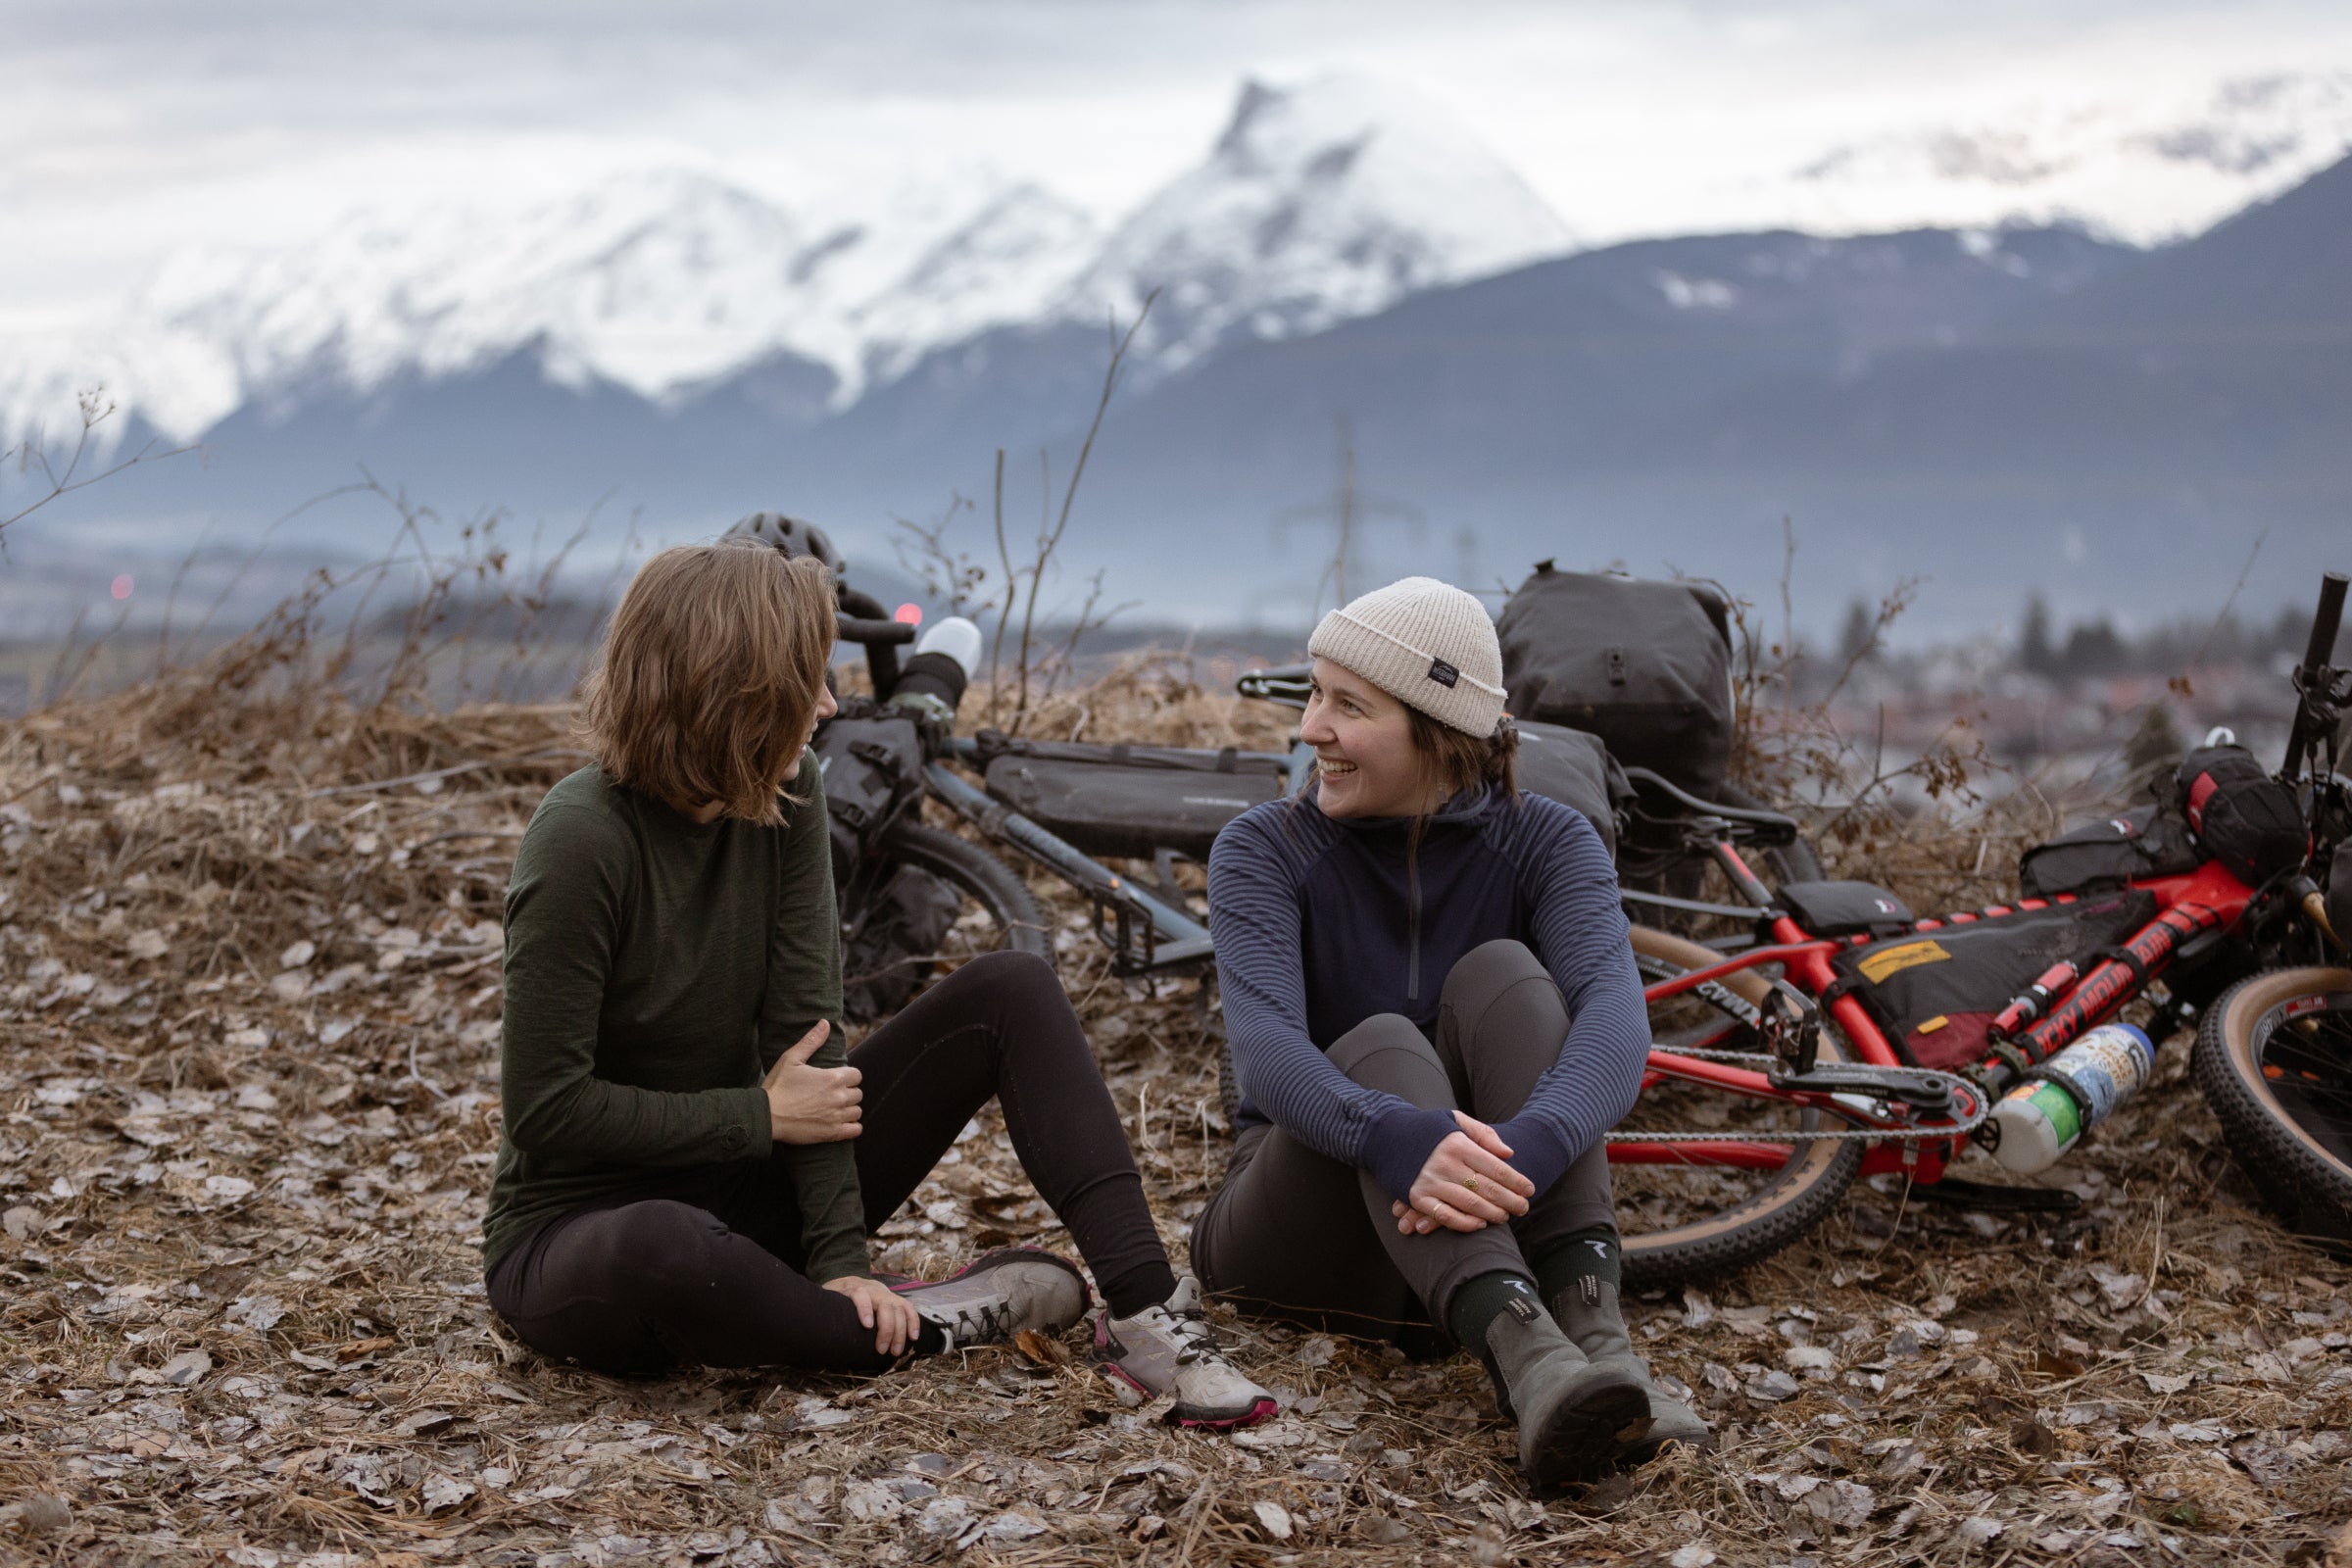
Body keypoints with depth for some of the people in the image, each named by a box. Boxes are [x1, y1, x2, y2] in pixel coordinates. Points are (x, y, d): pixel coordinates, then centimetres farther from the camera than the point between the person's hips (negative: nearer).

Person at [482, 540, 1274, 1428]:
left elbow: (806, 1029, -8)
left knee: (1010, 993, -4)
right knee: (664, 1253, -44)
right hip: (582, 1226, -6)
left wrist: (840, 1255, -16)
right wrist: (762, 1115, -14)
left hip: (743, 1198, 7)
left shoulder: (784, 793, -4)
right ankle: (919, 1326, -19)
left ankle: (1144, 1313, -18)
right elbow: (547, 1110, -21)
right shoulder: (582, 839, -23)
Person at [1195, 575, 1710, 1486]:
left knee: (1499, 973, -23)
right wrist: (1397, 1137, -48)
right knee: (1380, 1046, -31)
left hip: (1485, 1227, 1)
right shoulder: (1263, 851, -7)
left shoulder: (1543, 843, -4)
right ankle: (1523, 1355, -56)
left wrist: (1532, 1141, -48)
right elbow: (1266, 1051, -26)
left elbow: (1614, 1010, -25)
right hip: (1303, 1231, -1)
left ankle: (1589, 1327, -41)